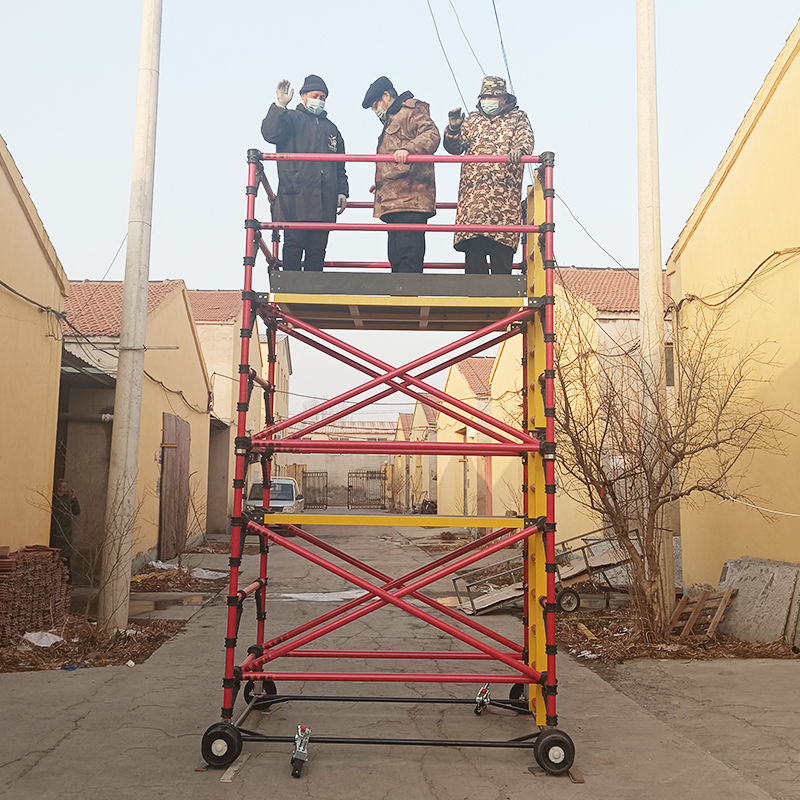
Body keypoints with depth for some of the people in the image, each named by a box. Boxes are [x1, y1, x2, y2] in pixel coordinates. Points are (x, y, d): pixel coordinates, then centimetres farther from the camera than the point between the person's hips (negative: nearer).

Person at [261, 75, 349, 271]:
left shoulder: (331, 128, 26)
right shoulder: (291, 119, 10)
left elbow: (340, 166, 26)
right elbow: (270, 134, -10)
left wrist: (342, 191, 15)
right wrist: (279, 105, -17)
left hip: (324, 201, 5)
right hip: (295, 198, -4)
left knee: (317, 249, 1)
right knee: (293, 245, -9)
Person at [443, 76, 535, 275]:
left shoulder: (518, 118, 18)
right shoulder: (472, 120, 26)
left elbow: (526, 139, 0)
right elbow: (455, 148, 20)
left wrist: (519, 149, -23)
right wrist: (454, 129, -1)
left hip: (505, 191, -2)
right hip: (472, 190, 2)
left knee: (502, 242, -9)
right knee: (472, 243, -7)